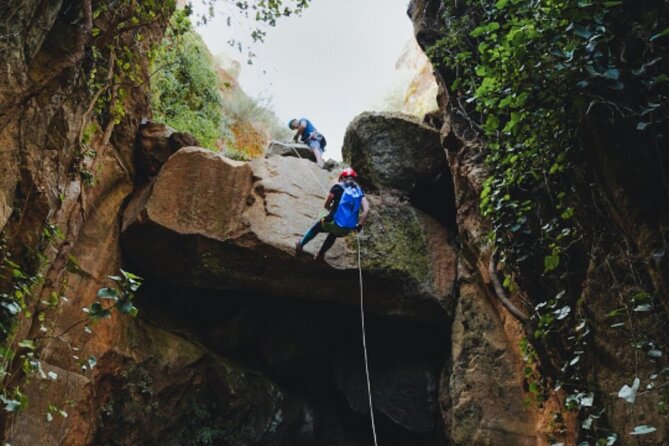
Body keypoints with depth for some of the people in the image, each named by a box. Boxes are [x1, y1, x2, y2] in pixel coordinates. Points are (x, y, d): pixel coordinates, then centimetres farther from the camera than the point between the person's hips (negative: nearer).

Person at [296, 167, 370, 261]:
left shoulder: (338, 187, 0)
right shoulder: (359, 191, 9)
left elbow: (326, 205, 7)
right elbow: (366, 209, -3)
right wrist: (360, 224, 8)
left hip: (335, 223, -4)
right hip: (347, 230, 4)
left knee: (316, 228, 28)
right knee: (333, 234, 38)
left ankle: (300, 245, 45)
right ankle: (320, 255, 49)